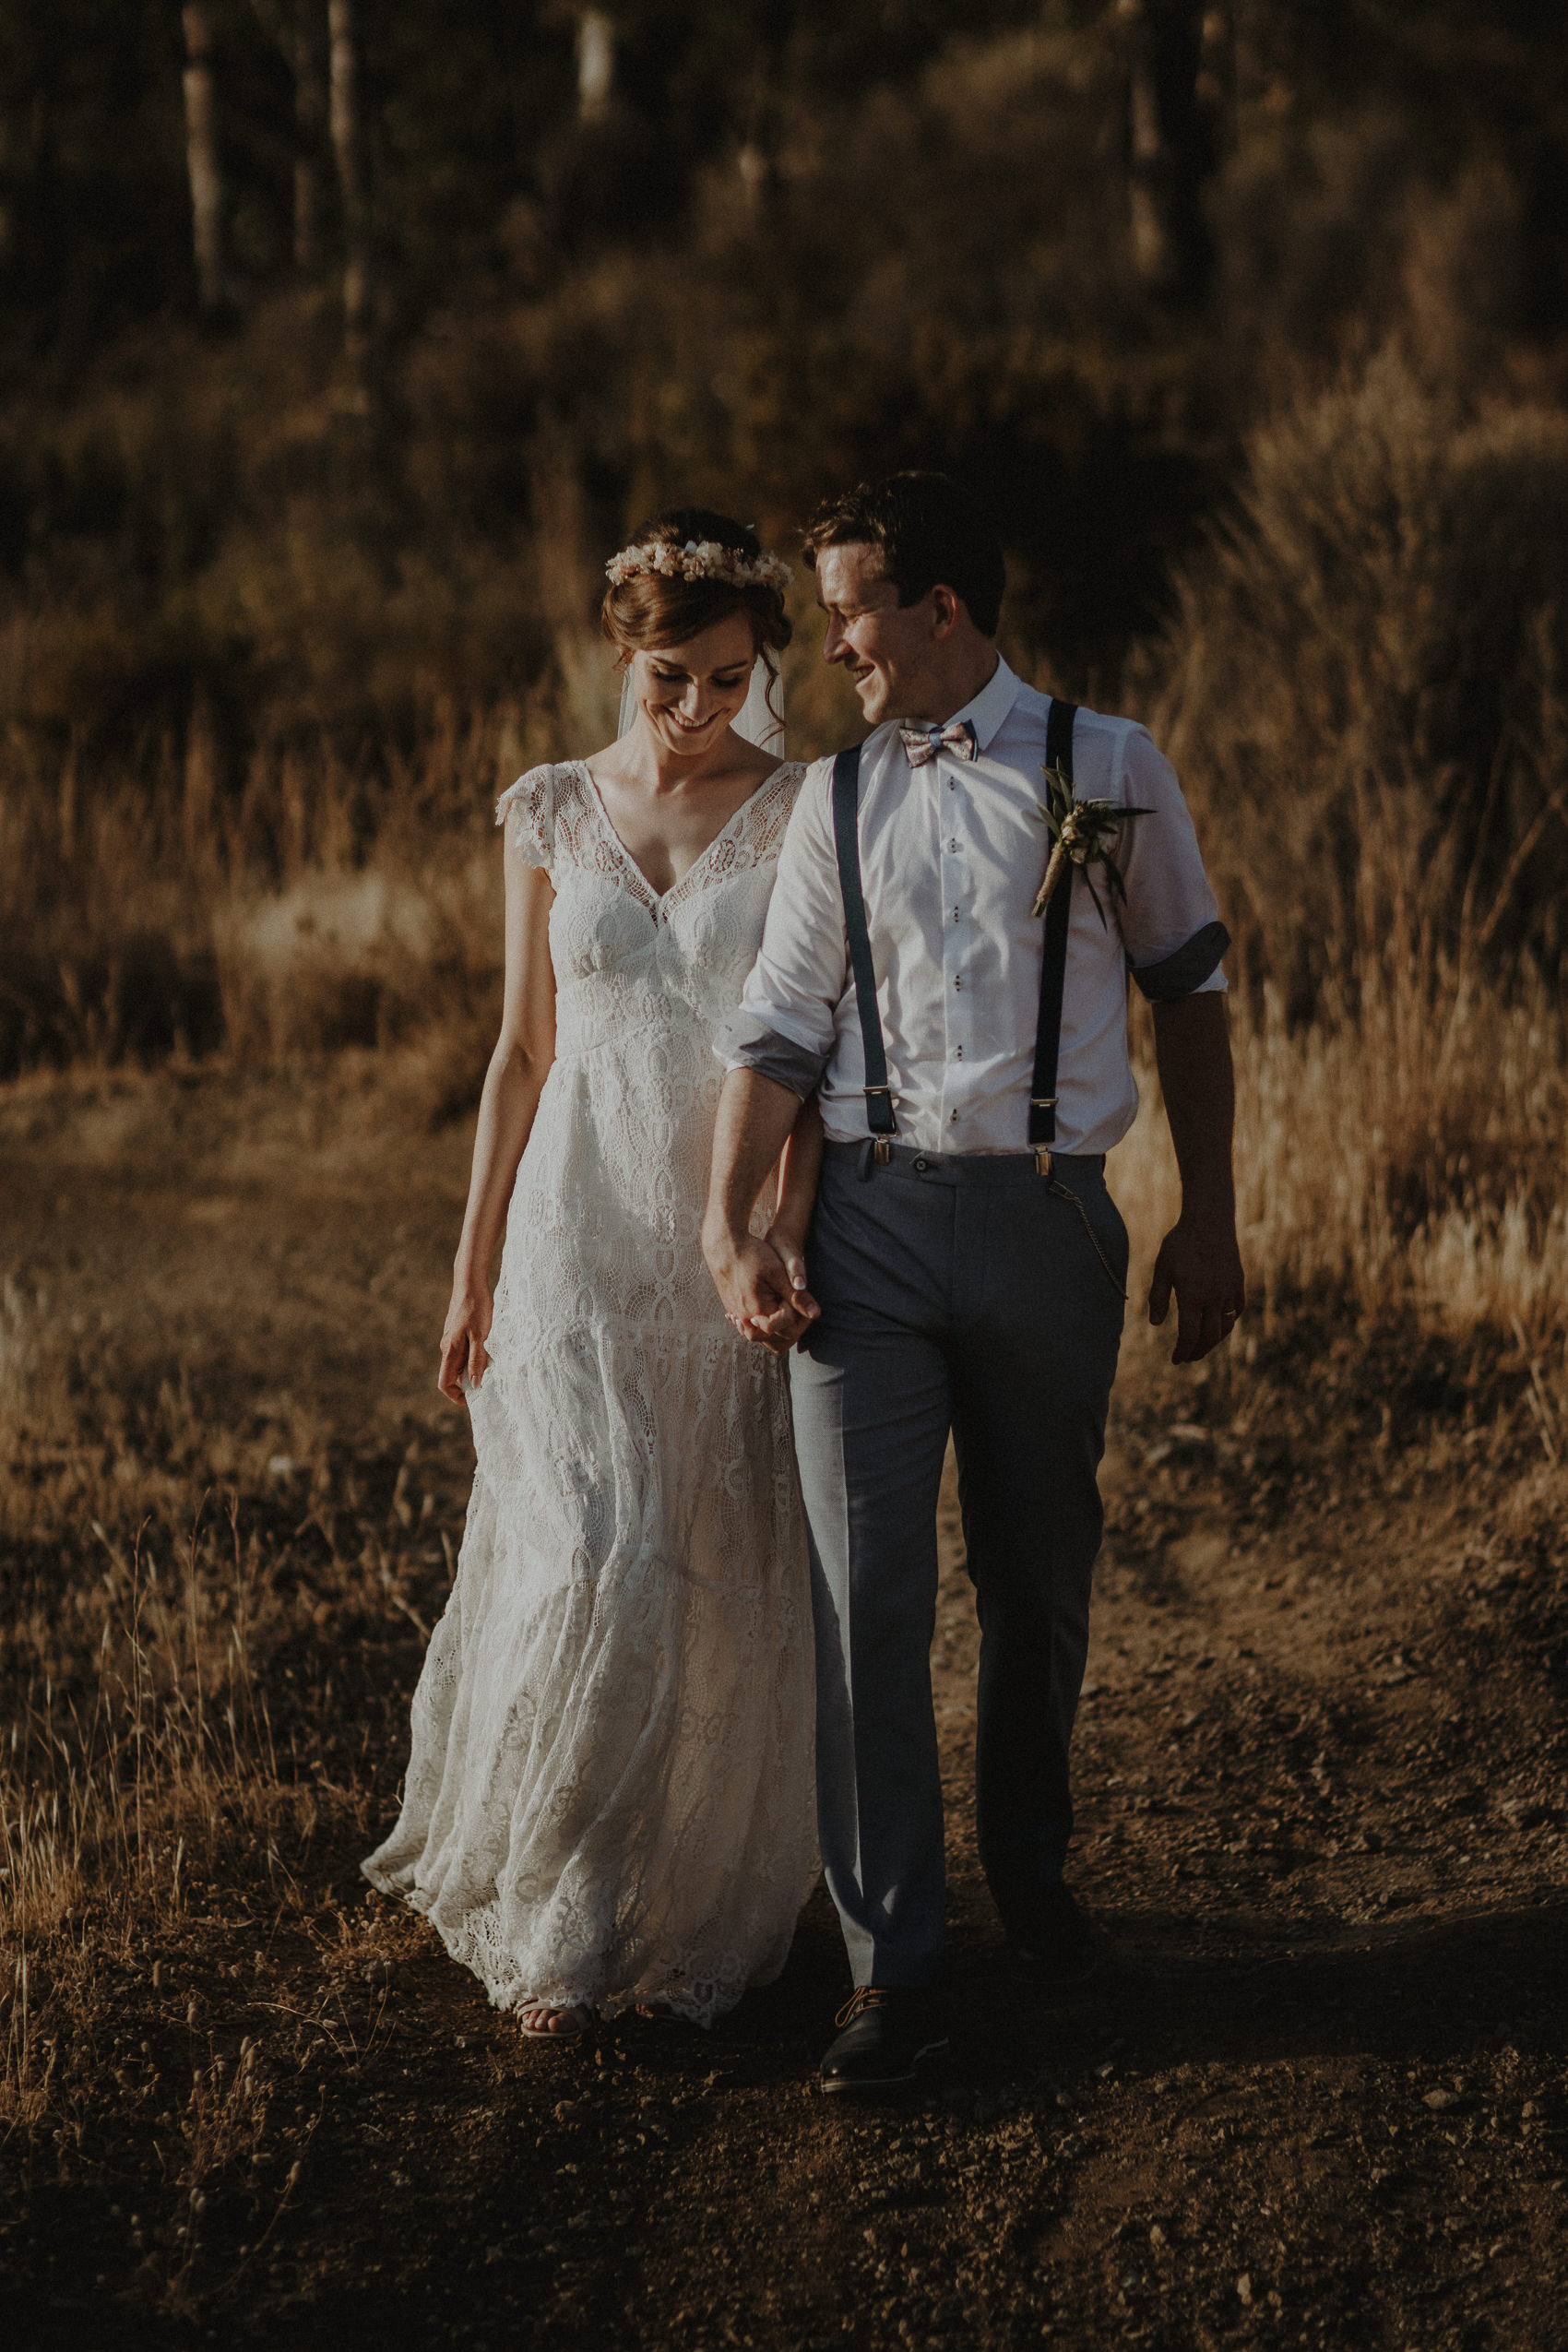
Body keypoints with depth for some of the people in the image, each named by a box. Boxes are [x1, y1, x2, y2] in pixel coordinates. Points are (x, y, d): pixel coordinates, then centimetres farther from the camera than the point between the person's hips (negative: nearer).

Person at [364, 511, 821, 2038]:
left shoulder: (805, 812, -1)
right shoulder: (549, 816, 5)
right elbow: (524, 1054, 10)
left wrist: (779, 1228, -21)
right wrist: (472, 1270, 9)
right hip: (584, 1231, 1)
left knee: (731, 1590, 4)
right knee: (593, 1568, -11)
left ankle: (707, 1916, 22)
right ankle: (553, 1917, 4)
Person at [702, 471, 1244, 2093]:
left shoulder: (1107, 772, 3)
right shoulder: (834, 801, 8)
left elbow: (1187, 991, 9)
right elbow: (778, 1028, 6)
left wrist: (1209, 1219, 8)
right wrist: (728, 1227, -6)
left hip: (1047, 1216, -1)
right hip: (870, 1221, 1)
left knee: (1039, 1587, 11)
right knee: (867, 1593, -7)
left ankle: (1031, 1875, 35)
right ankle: (891, 1969, -1)